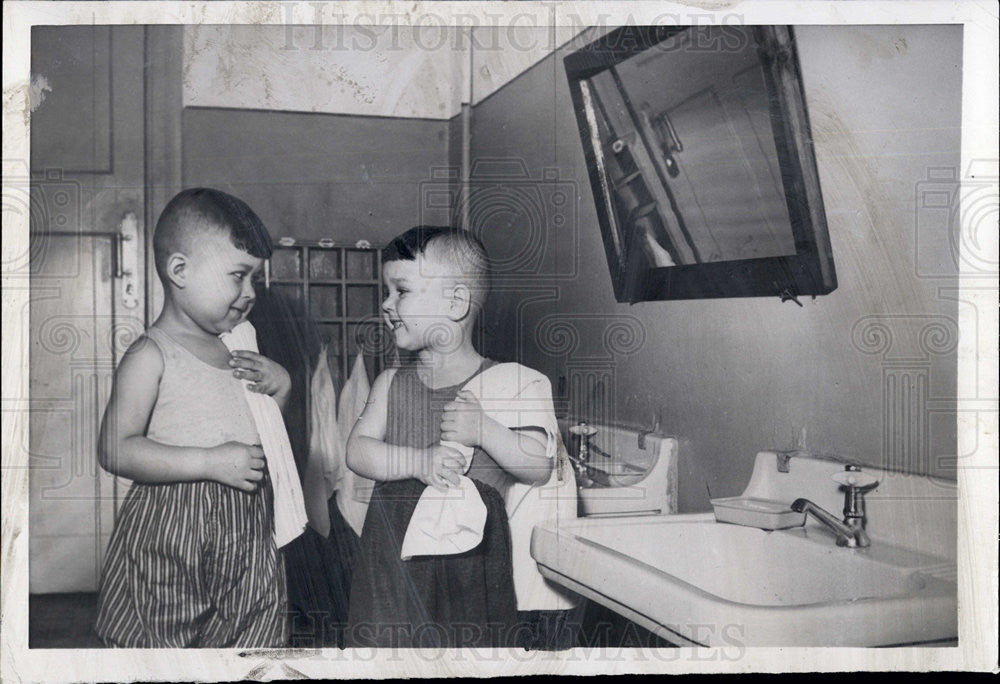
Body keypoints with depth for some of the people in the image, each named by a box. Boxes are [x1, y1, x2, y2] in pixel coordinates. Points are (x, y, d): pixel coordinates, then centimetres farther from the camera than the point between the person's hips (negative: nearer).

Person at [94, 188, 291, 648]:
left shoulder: (237, 347, 11)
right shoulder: (151, 355, -10)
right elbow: (116, 450, -19)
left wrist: (281, 387, 4)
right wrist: (212, 462, -23)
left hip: (247, 534, 6)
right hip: (169, 540, -6)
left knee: (253, 642, 11)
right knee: (154, 645, 5)